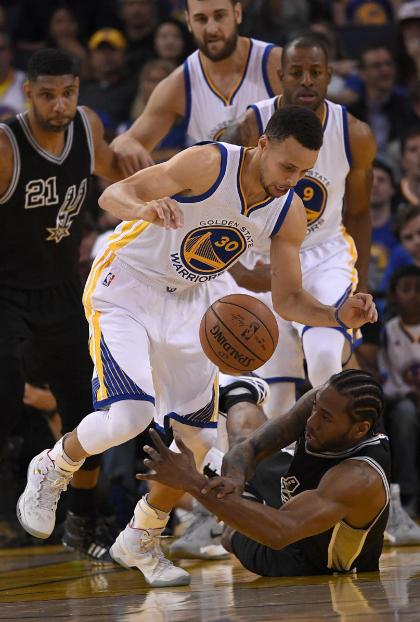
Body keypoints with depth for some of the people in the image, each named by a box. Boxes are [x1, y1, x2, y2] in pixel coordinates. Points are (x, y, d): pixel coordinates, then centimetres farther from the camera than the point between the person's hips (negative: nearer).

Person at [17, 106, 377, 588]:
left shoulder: (289, 213, -8)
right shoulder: (209, 164, -26)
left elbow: (288, 300, -1)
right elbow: (112, 195, -32)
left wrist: (339, 316, -21)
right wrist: (143, 209, -56)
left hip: (187, 307, 6)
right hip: (125, 291, -6)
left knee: (200, 443, 0)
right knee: (129, 415, -25)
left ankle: (140, 541, 22)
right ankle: (51, 471, 6)